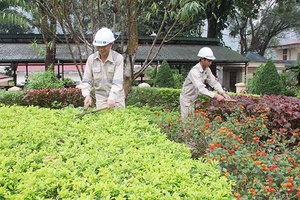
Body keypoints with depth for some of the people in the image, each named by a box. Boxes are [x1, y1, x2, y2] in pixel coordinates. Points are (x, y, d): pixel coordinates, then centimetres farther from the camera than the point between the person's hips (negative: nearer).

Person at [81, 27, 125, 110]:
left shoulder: (118, 58, -12)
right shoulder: (91, 58, -2)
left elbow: (117, 82, -19)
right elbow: (86, 80, 0)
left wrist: (111, 98, -31)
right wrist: (87, 95, -17)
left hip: (116, 99, -2)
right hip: (100, 99, 2)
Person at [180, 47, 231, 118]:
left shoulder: (207, 69, -3)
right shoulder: (194, 71, -29)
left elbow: (214, 82, -2)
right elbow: (200, 88, -38)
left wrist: (223, 93, -17)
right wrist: (216, 95, -43)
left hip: (195, 98, 8)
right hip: (187, 98, -8)